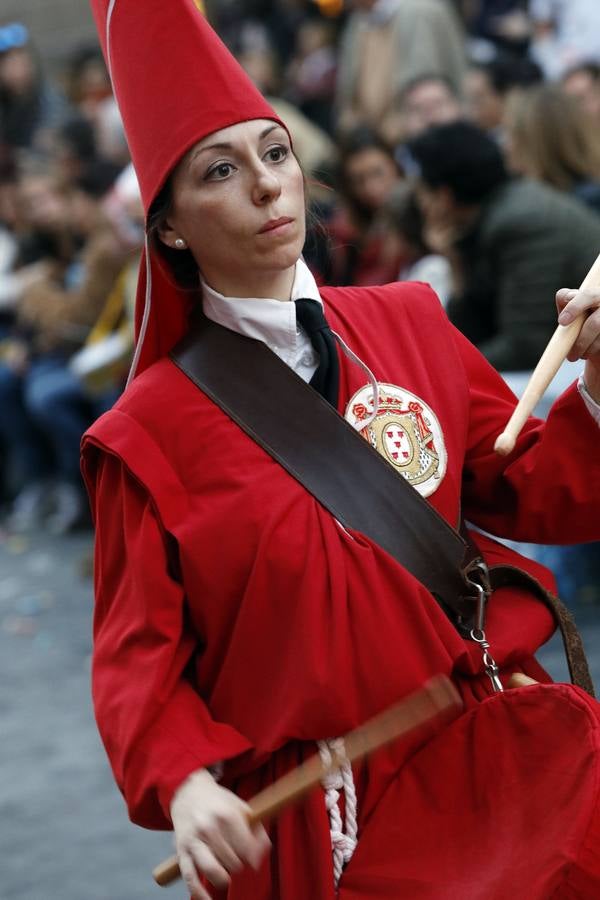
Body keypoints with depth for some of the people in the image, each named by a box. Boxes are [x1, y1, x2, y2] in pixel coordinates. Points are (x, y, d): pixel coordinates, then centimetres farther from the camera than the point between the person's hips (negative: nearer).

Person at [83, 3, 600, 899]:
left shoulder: (409, 321, 3)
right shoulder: (150, 432, -8)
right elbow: (138, 651, -7)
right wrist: (184, 782, -25)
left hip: (485, 755, 4)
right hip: (301, 817, -3)